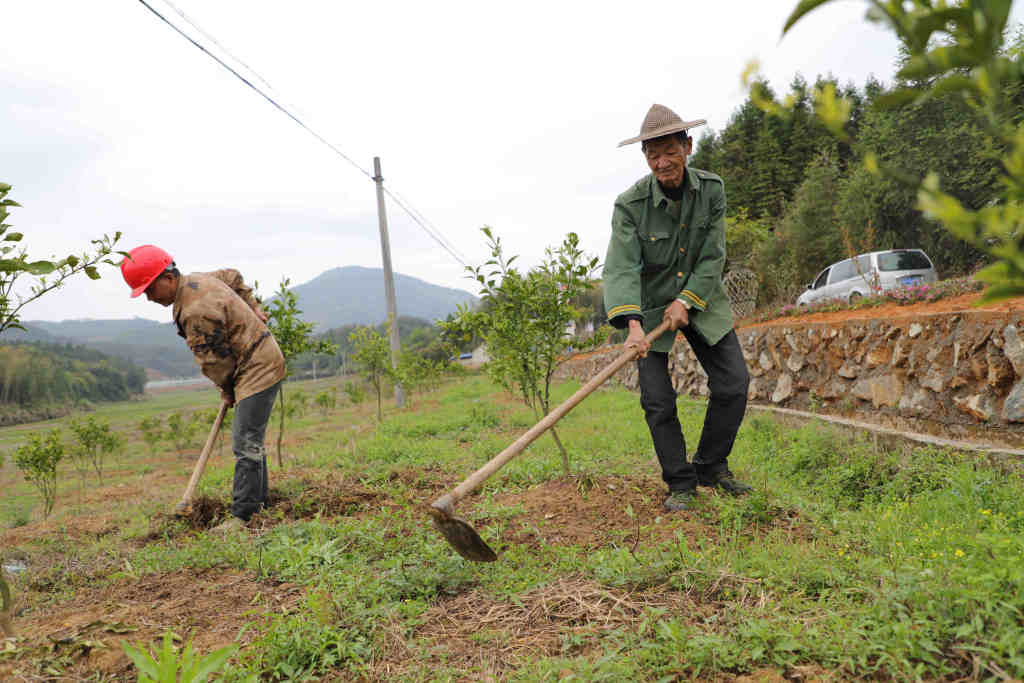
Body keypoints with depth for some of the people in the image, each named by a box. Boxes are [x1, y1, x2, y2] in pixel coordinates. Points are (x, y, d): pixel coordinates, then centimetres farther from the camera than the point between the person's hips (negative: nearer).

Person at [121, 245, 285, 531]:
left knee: (246, 443, -12)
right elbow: (232, 276, 26)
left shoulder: (197, 310, -25)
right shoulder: (195, 280, 6)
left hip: (258, 368, -11)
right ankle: (258, 501, 25)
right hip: (259, 362, 11)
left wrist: (227, 391, 0)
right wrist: (253, 308, 23)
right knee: (250, 438, 16)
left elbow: (216, 359, -17)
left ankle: (242, 515, -10)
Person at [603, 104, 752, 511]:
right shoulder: (630, 204, -19)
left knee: (734, 383, -1)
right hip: (649, 306, -3)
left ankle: (711, 466, 18)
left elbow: (713, 257, -7)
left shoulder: (711, 190, -8)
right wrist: (633, 324, -41)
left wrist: (686, 302, -18)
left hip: (701, 301, 3)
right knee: (658, 400, -7)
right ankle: (680, 484, 9)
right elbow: (621, 268, -28)